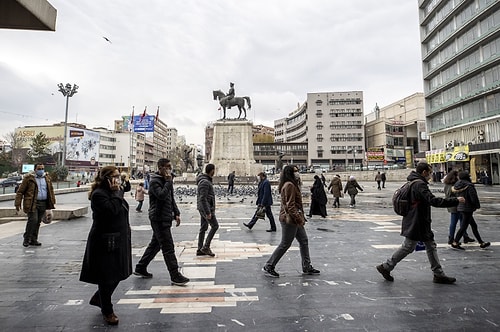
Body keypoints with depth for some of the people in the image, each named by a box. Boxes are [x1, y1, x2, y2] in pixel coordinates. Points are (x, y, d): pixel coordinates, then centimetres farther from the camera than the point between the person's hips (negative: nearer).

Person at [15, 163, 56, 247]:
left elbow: (51, 190, 18)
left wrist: (52, 202, 14)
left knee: (38, 222, 9)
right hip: (32, 203, -4)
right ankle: (26, 239, 5)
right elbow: (20, 191, -2)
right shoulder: (28, 178, -3)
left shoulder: (47, 178, 12)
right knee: (33, 220, -12)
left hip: (43, 204, 5)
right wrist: (18, 203, -6)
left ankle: (33, 240, 19)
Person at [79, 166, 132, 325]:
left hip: (118, 240, 9)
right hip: (106, 242, -9)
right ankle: (107, 312, 24)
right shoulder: (99, 194, -17)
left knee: (117, 275, 17)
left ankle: (98, 298, 42)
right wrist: (116, 192, -20)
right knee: (107, 278, 6)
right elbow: (112, 210, -31)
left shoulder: (113, 192, 13)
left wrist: (126, 237, 20)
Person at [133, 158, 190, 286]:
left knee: (155, 244, 19)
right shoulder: (154, 181, -13)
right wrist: (168, 182, -21)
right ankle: (175, 276, 0)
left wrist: (176, 213, 15)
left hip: (165, 218, 10)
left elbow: (171, 198, 21)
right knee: (168, 247, -7)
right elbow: (162, 195, -30)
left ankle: (140, 268, 34)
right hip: (158, 218, -9)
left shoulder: (166, 180, 15)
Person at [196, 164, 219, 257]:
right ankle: (206, 247, 2)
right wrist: (208, 212, -25)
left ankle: (200, 250, 18)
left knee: (203, 228, 12)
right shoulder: (205, 182, -20)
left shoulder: (205, 180, 13)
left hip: (203, 208, 10)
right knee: (215, 226, -3)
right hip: (206, 208, -10)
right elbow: (203, 198, -25)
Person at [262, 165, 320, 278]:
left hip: (294, 219, 11)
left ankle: (307, 267, 27)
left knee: (304, 241, 15)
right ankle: (268, 267, 10)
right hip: (290, 219, -11)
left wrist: (300, 218, 19)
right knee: (285, 244, -2)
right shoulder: (289, 185, -18)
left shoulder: (293, 185, 15)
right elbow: (290, 206, -23)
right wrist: (299, 218, -21)